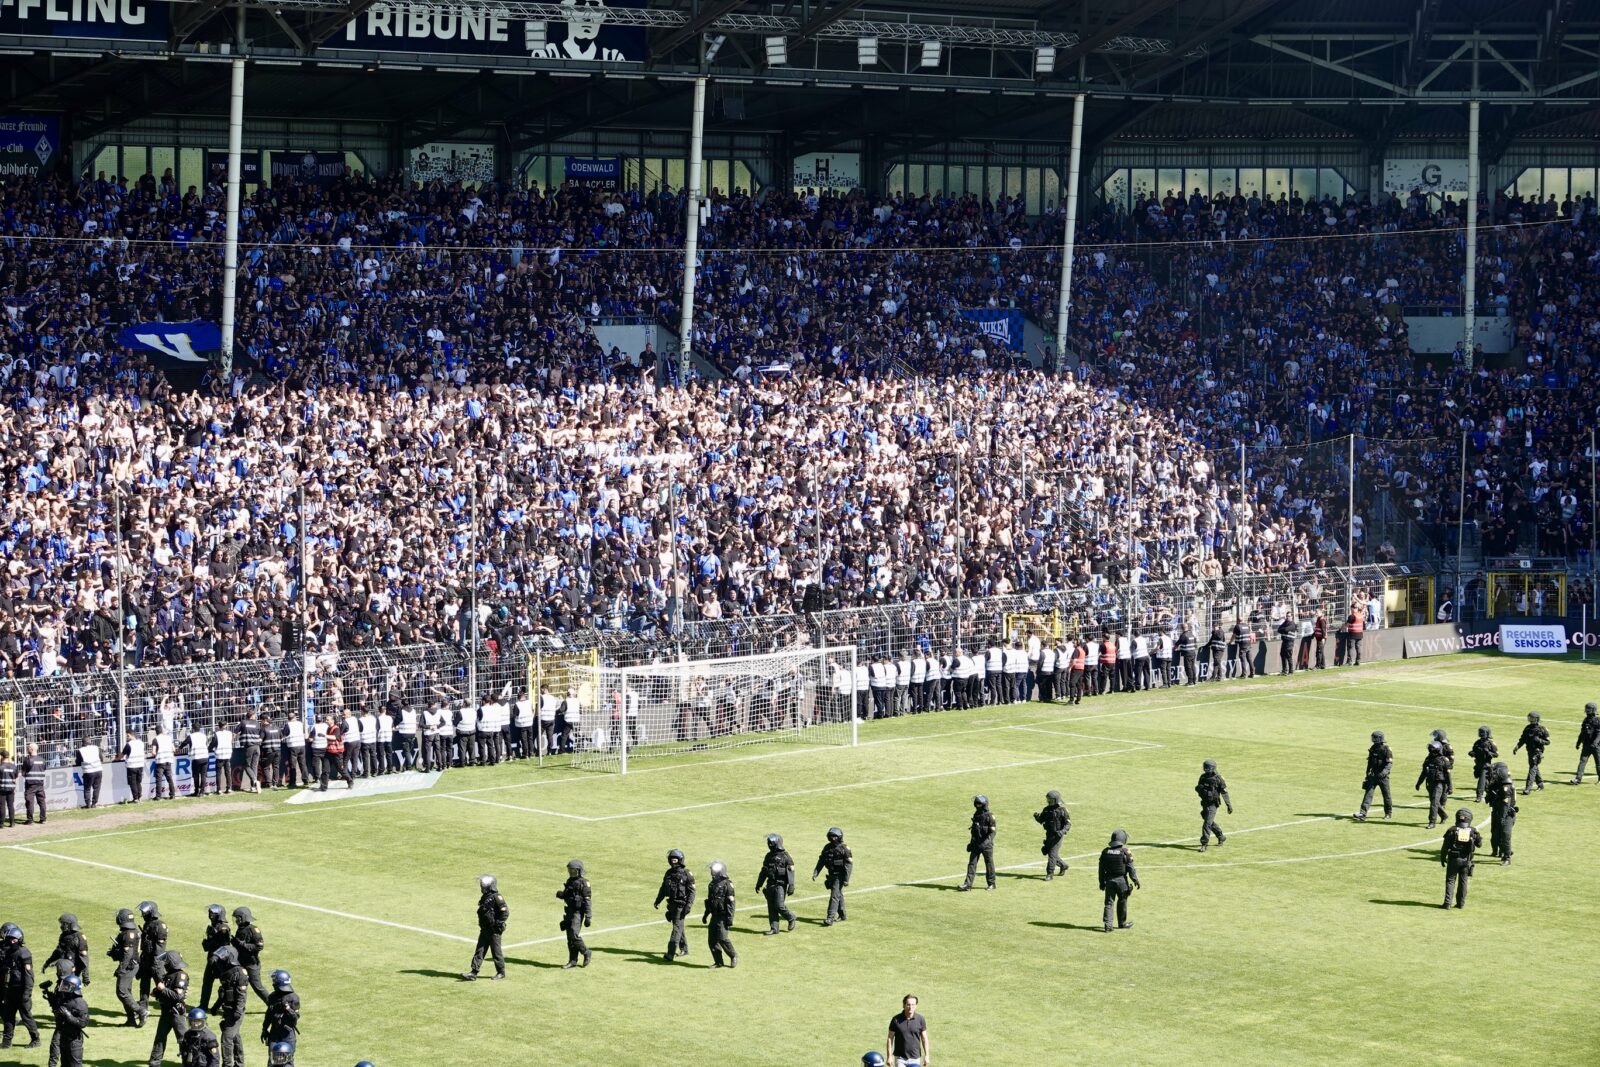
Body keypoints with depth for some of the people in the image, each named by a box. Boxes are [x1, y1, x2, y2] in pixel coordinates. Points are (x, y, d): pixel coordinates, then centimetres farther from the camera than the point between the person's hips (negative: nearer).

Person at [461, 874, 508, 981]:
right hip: (484, 930, 8)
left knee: (496, 952, 3)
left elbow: (505, 912, -18)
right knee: (479, 951, 3)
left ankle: (501, 973, 17)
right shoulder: (485, 897, 11)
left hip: (494, 931, -8)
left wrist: (498, 924, -18)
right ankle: (473, 973, 1)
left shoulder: (496, 897, -15)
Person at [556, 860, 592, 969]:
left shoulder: (583, 883, -10)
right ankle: (573, 961, 12)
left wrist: (588, 917, -17)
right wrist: (560, 894, -1)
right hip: (569, 911, 8)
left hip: (578, 912, -8)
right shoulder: (569, 882, 13)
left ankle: (587, 953, 3)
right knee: (569, 937, 7)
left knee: (574, 935, -17)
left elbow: (587, 901, -13)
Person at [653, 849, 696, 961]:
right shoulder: (669, 873, 10)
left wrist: (689, 905, -19)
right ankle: (684, 949, 31)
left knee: (677, 928, -12)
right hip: (672, 904, 7)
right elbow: (663, 888, 20)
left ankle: (671, 953, -20)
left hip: (681, 905, -7)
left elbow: (692, 891, -11)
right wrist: (658, 900, 14)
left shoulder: (686, 874, -10)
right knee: (678, 927, 17)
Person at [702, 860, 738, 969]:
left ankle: (733, 956, 8)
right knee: (712, 939, 4)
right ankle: (718, 961, 12)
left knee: (722, 938, -13)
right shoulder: (712, 884, 14)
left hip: (723, 917, -8)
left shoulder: (727, 884, -11)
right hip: (714, 916, 8)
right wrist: (705, 915, 25)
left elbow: (730, 903, -14)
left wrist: (730, 919, -18)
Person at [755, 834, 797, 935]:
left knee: (779, 905, -12)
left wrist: (791, 886, -17)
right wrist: (758, 884, 21)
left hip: (780, 885, -6)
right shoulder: (769, 856, 13)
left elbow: (790, 872, -10)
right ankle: (774, 928, 8)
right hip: (770, 884, 6)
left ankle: (791, 918, 13)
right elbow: (763, 872, 21)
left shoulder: (784, 856, -7)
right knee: (771, 907, 4)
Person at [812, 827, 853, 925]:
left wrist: (846, 879, -18)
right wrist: (815, 873, 0)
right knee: (838, 895, 18)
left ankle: (830, 918, -20)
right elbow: (821, 861, 11)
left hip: (839, 876, -7)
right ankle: (842, 915, 31)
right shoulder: (827, 848, 7)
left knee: (834, 896, -14)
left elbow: (849, 865, -13)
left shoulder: (844, 849, -11)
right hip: (831, 875, 7)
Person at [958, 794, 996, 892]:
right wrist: (971, 843, 17)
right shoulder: (976, 815, 11)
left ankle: (991, 883, 20)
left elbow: (992, 832, -13)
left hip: (986, 844, -6)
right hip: (976, 843, 6)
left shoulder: (989, 816, -10)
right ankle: (968, 885, -6)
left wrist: (987, 841, -24)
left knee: (989, 863, 6)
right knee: (972, 863, -2)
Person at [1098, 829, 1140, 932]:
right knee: (1122, 901, 14)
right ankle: (1122, 923, 26)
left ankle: (1108, 925, -4)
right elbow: (1130, 868, -11)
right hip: (1121, 880, -3)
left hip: (1109, 880, 3)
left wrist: (1102, 883, 14)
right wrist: (1136, 881, -3)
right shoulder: (1125, 852, -11)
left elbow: (1101, 869, 6)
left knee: (1109, 903, 4)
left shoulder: (1105, 852, 1)